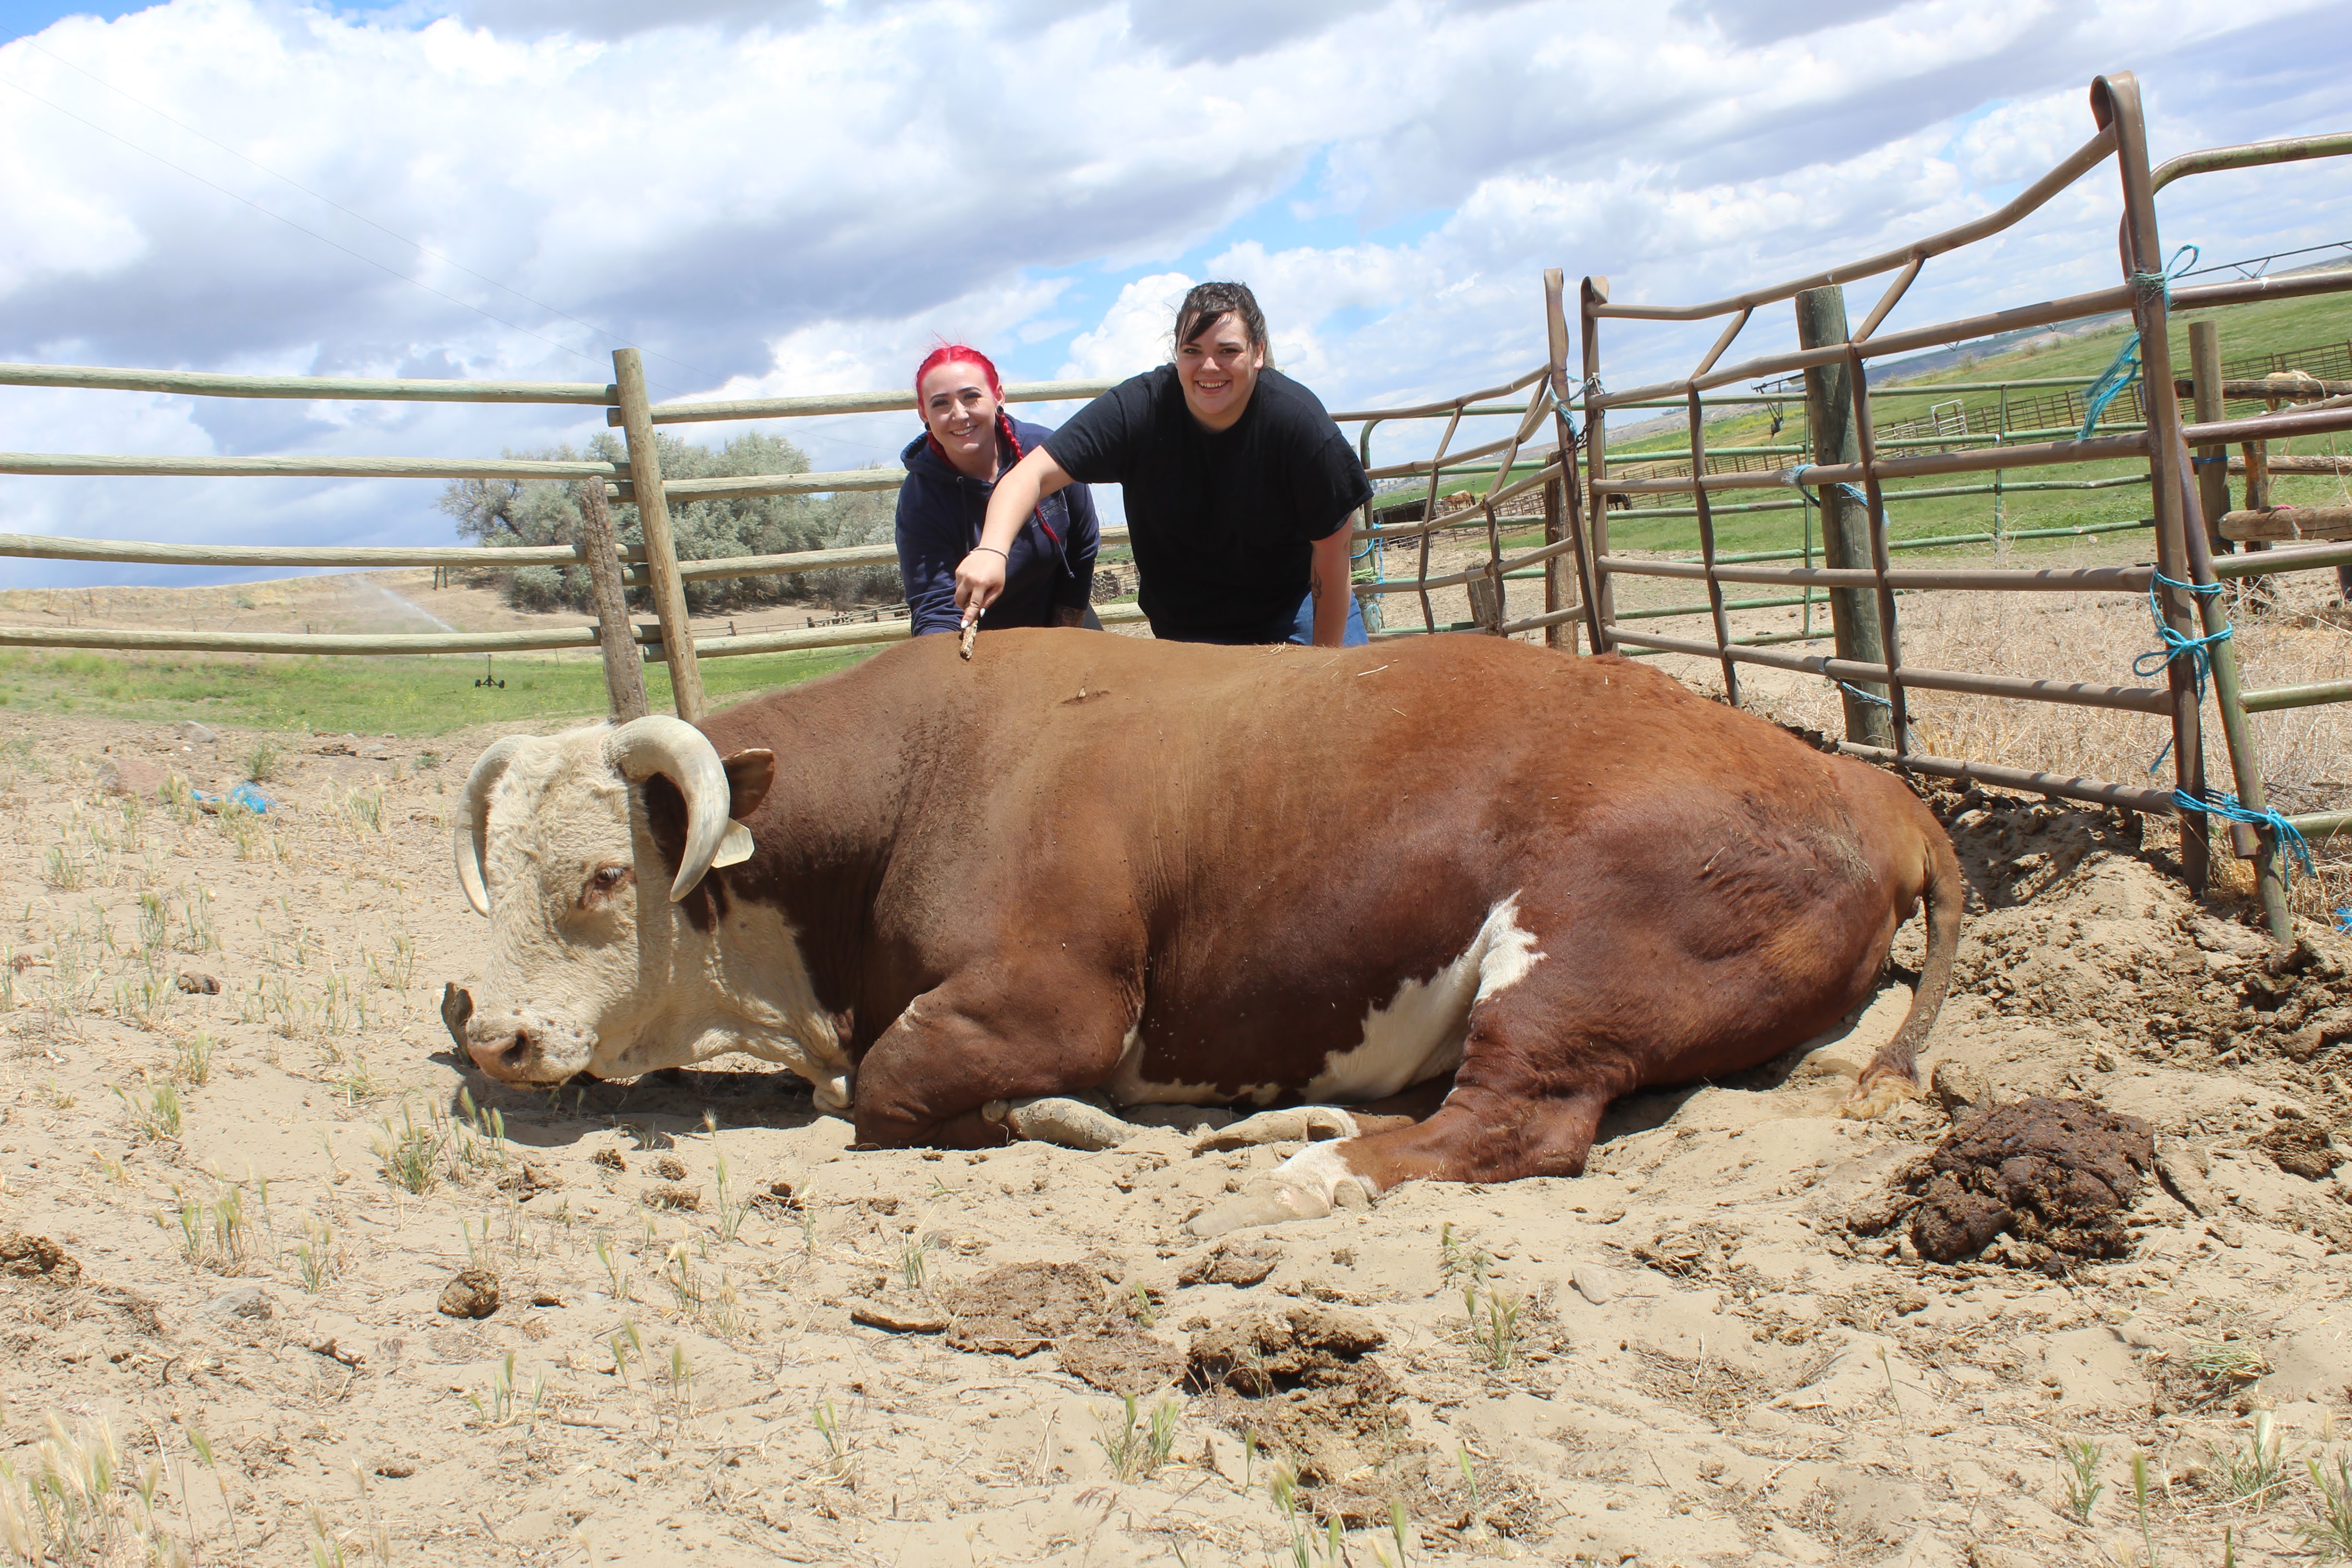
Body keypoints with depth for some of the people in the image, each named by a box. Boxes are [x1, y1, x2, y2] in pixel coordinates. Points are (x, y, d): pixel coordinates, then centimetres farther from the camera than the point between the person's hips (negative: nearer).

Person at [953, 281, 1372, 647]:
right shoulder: (1141, 407, -22)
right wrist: (991, 550, -47)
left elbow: (1331, 552, -18)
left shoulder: (1298, 420, -26)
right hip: (1185, 623, 1)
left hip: (1293, 601, -1)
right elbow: (1035, 474, -27)